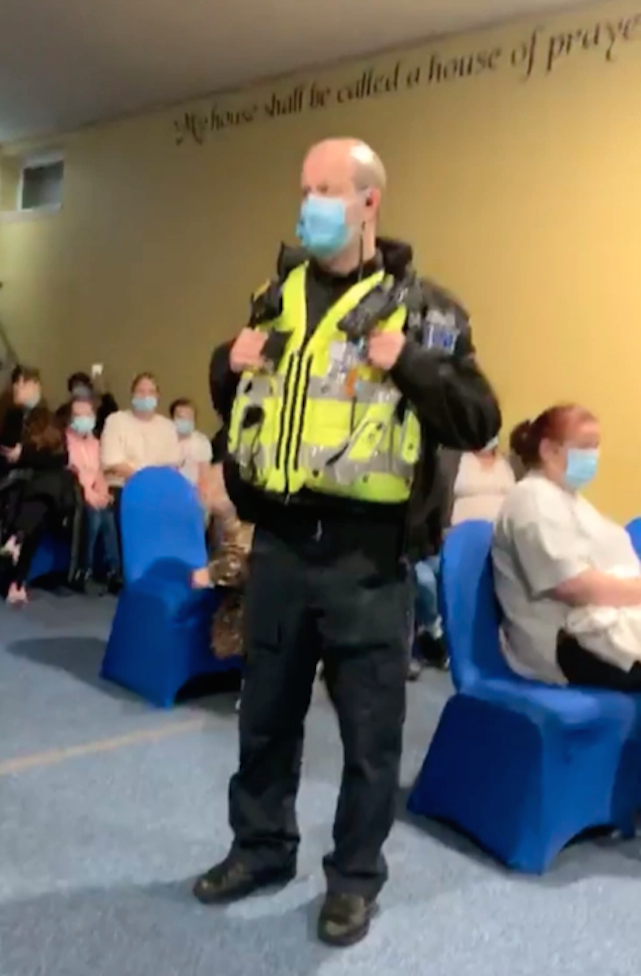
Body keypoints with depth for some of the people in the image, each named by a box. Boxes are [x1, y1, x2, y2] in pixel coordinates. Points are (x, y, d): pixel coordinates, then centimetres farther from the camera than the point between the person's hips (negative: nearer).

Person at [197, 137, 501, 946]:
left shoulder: (421, 307, -4)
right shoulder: (276, 296, 11)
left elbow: (479, 424, -8)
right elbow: (234, 401, 22)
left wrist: (408, 364, -20)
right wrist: (229, 365, 1)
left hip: (366, 557, -4)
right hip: (279, 544, 5)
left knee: (370, 728, 9)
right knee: (266, 712, 17)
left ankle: (355, 876, 29)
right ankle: (262, 847, 38)